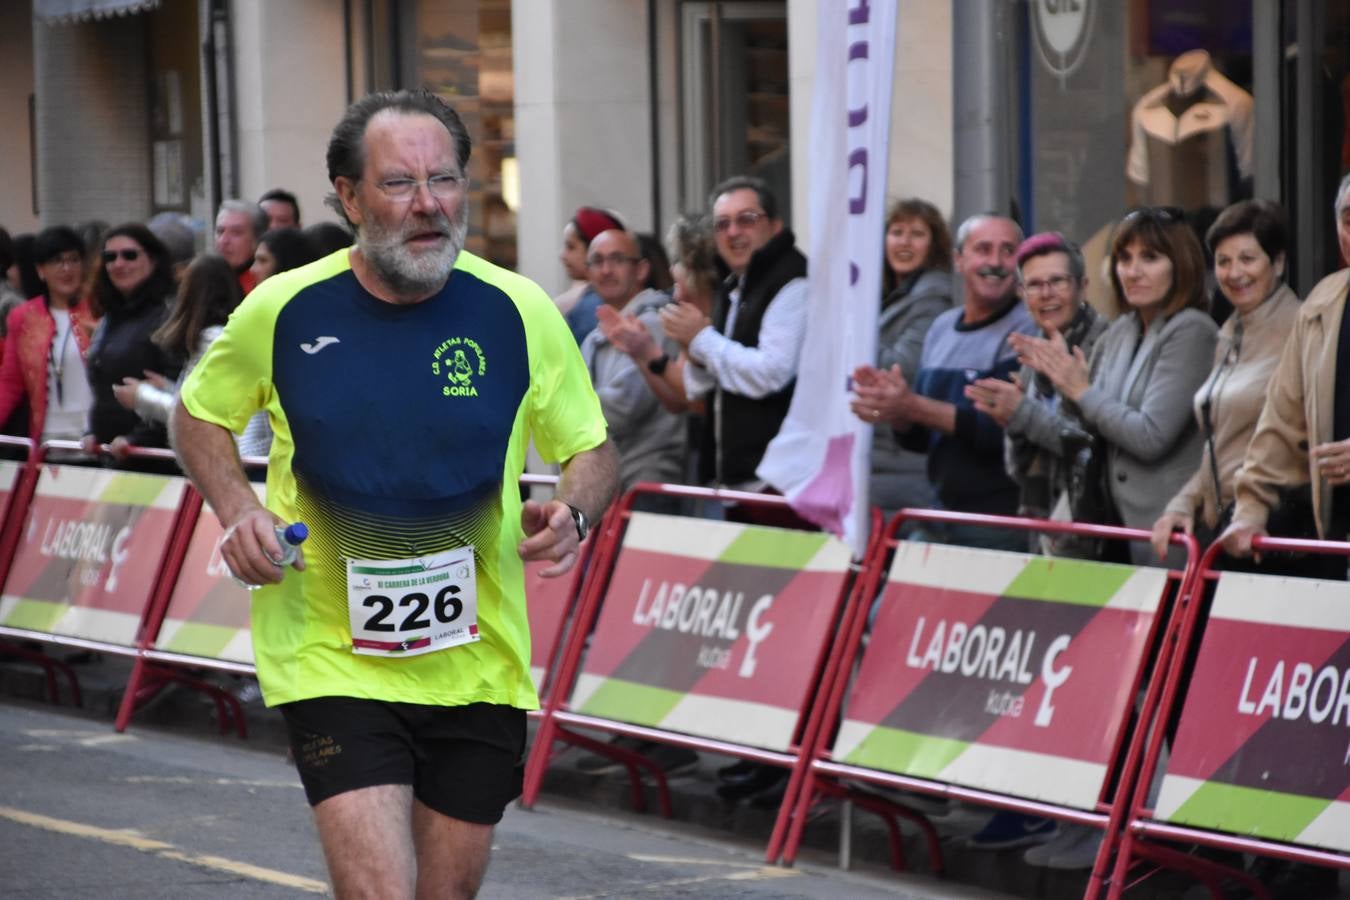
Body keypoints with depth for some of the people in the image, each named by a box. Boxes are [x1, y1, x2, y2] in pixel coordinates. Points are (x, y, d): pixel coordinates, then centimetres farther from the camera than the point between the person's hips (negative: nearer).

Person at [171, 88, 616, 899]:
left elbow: (593, 451, 7)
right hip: (333, 659, -2)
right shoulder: (283, 312, -6)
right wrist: (238, 510, -7)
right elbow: (200, 415, 12)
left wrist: (572, 514, -15)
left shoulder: (518, 312, -4)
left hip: (479, 659, 2)